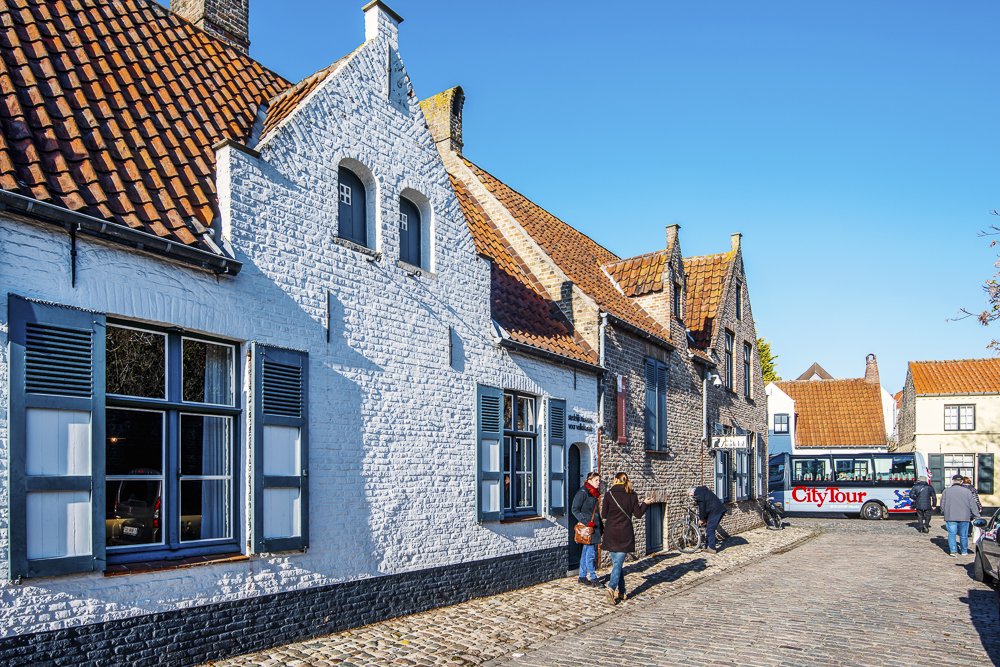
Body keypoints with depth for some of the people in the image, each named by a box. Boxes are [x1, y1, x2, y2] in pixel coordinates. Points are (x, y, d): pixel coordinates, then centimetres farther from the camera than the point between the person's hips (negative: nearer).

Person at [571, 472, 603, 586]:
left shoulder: (595, 493, 14)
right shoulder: (583, 492, -12)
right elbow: (574, 509, -16)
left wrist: (600, 525, 17)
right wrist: (586, 522, -19)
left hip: (594, 526, 9)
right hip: (587, 527, -9)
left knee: (586, 552, 12)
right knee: (591, 552, -7)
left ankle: (582, 577, 18)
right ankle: (593, 578, -1)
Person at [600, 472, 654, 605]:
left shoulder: (609, 494, -3)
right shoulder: (632, 495, -1)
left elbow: (604, 515, -1)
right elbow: (638, 514, 2)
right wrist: (644, 503, 19)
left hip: (610, 534, 1)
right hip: (625, 534, 0)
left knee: (616, 562, 13)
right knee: (618, 563, 0)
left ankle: (621, 592, 15)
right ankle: (611, 587, -21)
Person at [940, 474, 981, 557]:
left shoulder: (946, 491, 0)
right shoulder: (967, 491, -1)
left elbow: (942, 504, 4)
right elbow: (973, 505, 1)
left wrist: (943, 513, 20)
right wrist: (977, 516, 7)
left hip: (950, 517, -1)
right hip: (964, 517, 1)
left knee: (951, 534, 2)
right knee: (963, 535, 11)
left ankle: (953, 551, -7)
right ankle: (964, 551, 20)